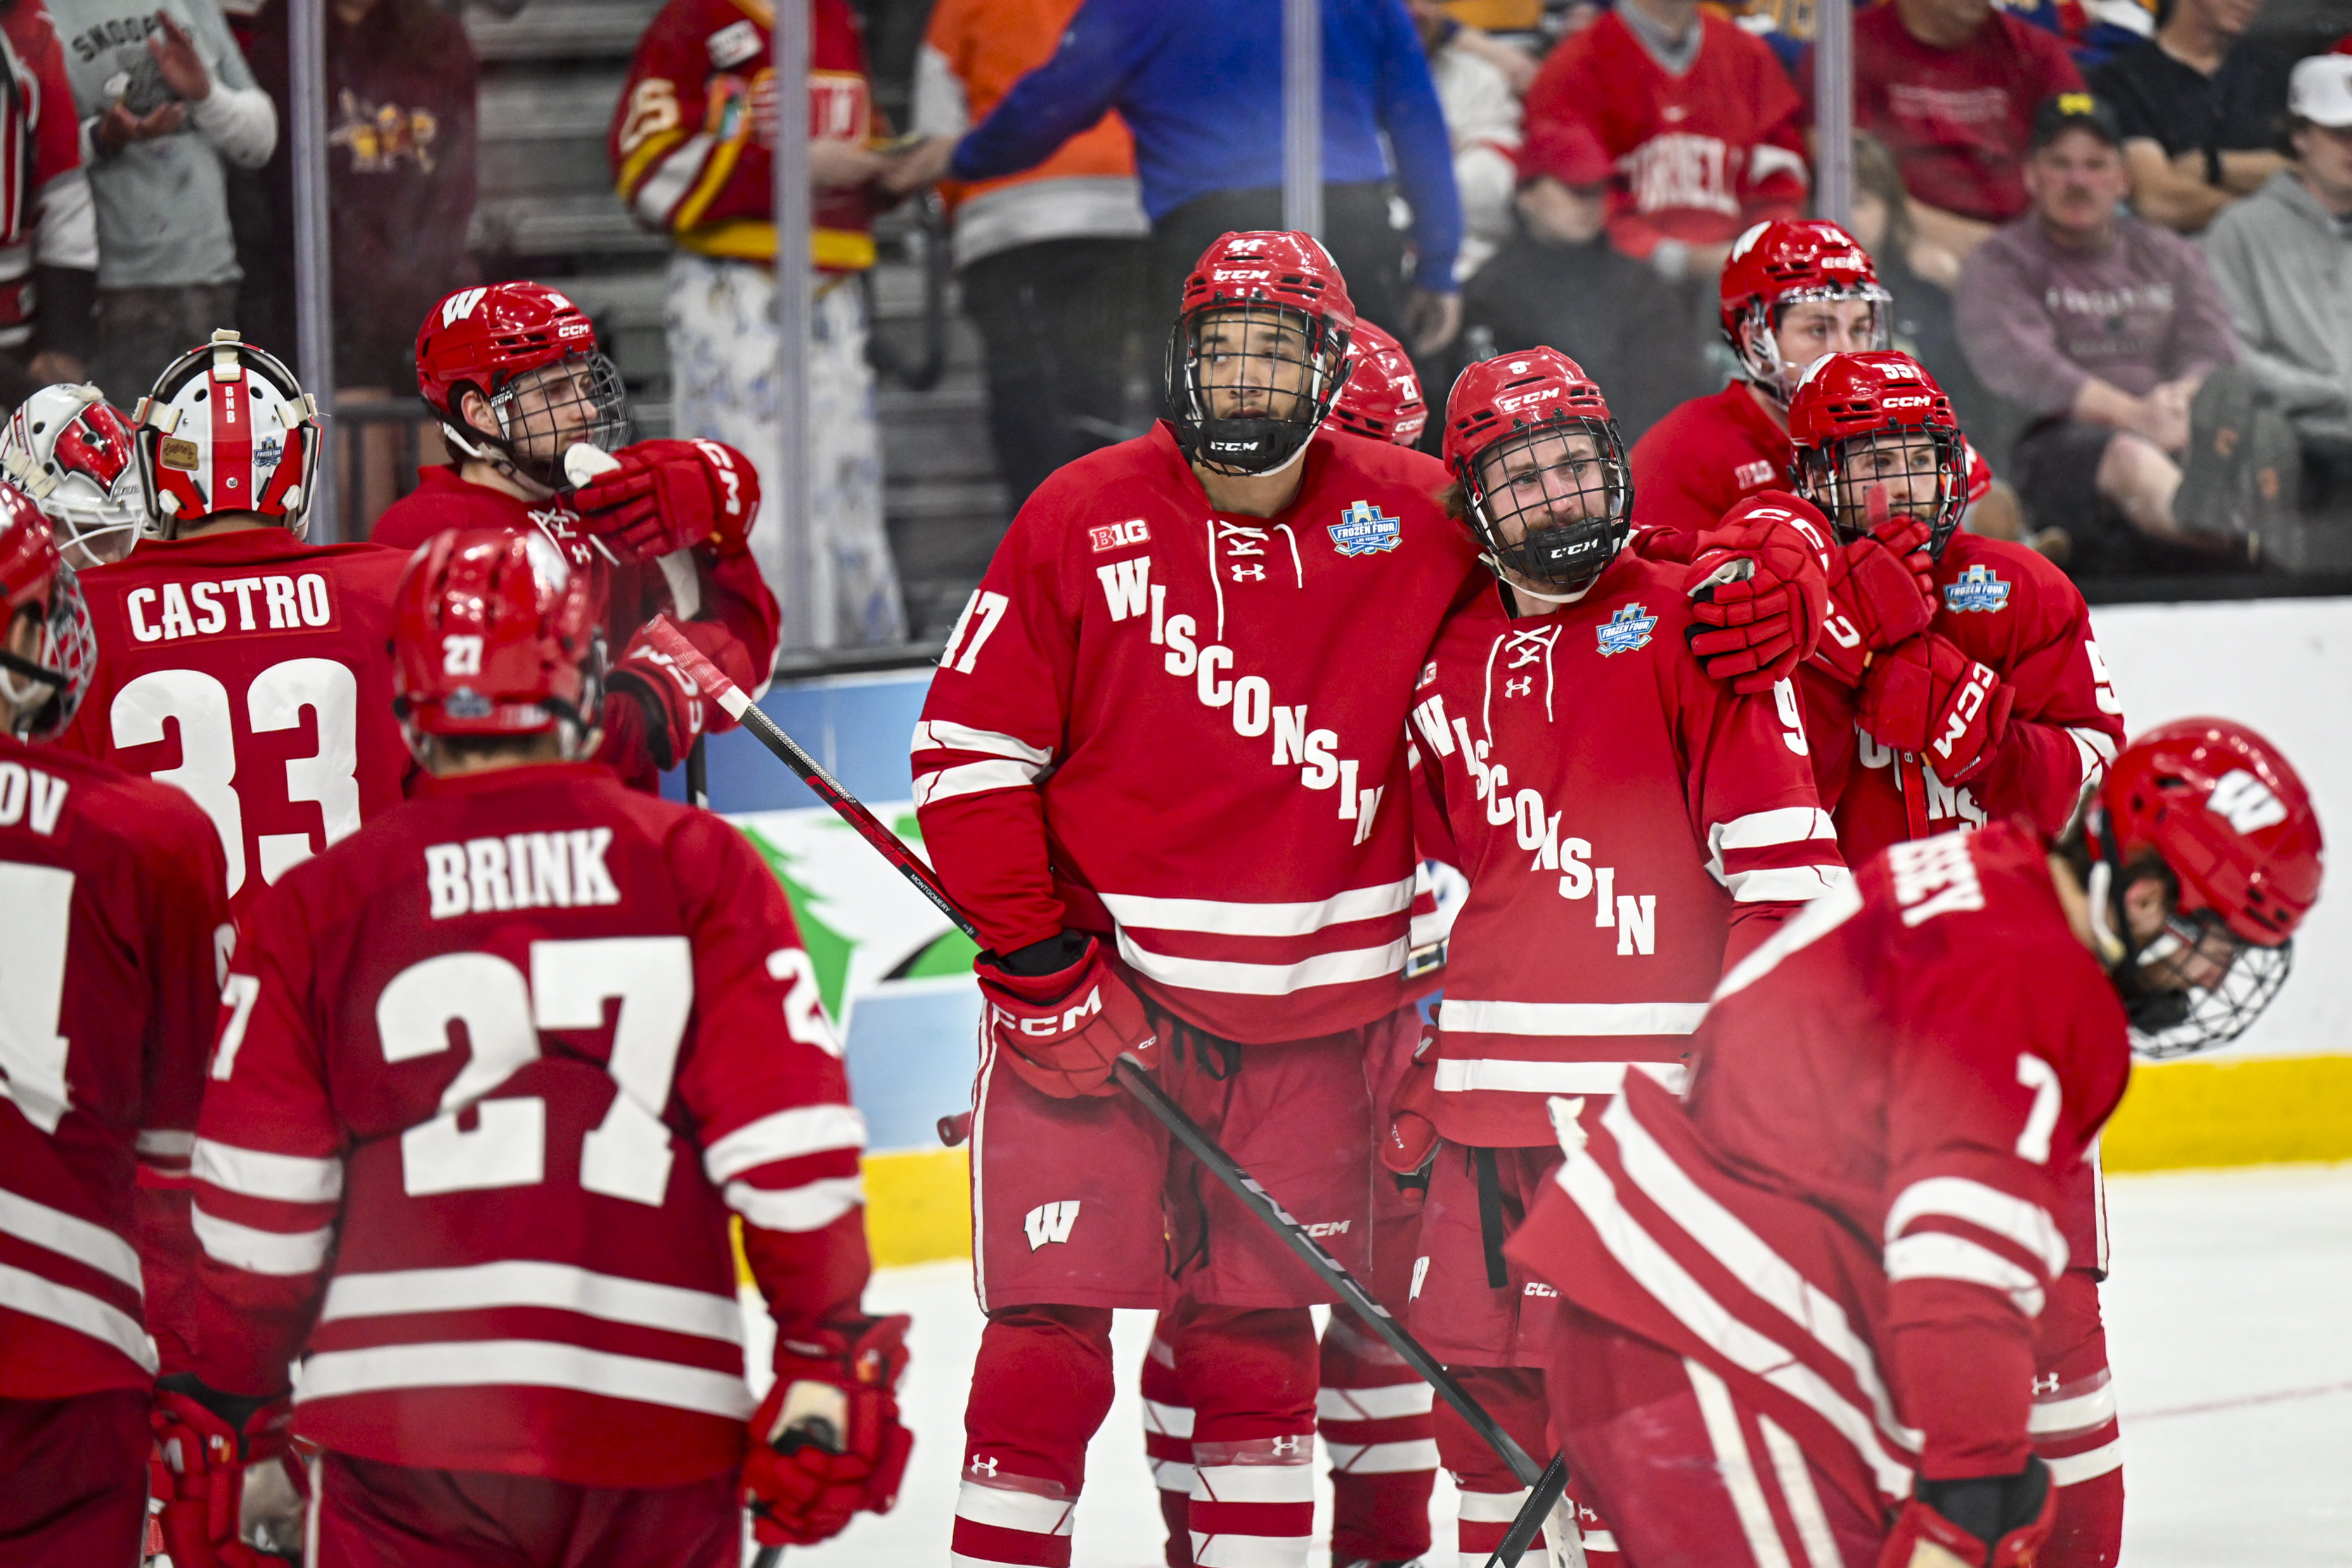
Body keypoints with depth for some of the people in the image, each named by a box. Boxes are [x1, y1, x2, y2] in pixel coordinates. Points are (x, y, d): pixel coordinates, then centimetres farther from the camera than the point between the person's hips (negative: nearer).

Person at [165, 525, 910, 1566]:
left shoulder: (318, 907, 4)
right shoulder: (700, 869, 3)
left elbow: (259, 1208, 5)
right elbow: (792, 1151, -1)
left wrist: (221, 1402, 17)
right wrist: (828, 1363, 7)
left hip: (399, 1430, 0)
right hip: (654, 1424, 0)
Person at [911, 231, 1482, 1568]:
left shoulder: (1417, 524, 1)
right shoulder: (1087, 520, -4)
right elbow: (967, 752, -3)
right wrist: (1041, 963, -10)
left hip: (1309, 1007, 2)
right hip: (1093, 992, -2)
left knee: (1254, 1330, 9)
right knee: (1049, 1324, -5)